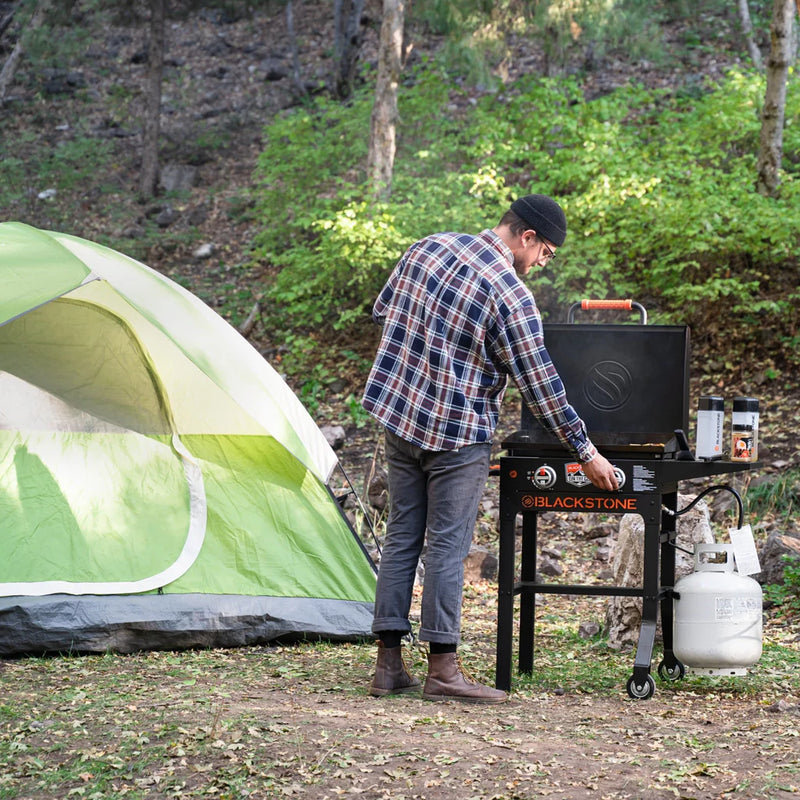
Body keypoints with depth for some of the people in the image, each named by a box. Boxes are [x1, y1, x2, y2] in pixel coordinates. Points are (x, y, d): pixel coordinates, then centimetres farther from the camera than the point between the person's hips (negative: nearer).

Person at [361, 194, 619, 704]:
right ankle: (443, 670, 1)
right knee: (448, 546, -1)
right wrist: (587, 453, -4)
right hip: (456, 432, -7)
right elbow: (541, 388, -13)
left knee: (402, 536, 10)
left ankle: (389, 665, 12)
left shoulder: (429, 247, 3)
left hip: (398, 413, 7)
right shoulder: (511, 297, -17)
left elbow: (383, 311, 15)